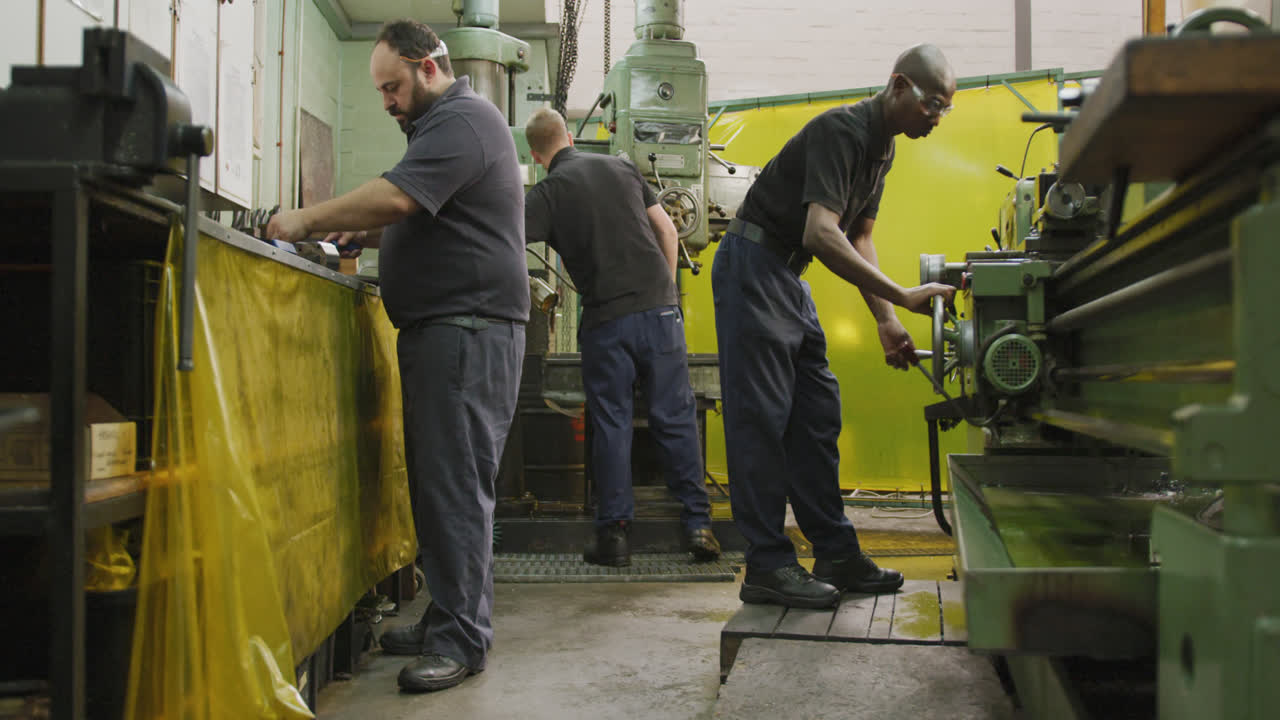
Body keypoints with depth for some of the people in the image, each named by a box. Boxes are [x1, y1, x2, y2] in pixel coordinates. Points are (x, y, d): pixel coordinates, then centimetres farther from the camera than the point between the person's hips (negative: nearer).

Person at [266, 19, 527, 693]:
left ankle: (462, 638, -5)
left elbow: (396, 197, -23)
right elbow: (415, 216, 31)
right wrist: (353, 233, 15)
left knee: (454, 484, -10)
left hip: (469, 329, -10)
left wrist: (306, 220, -13)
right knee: (435, 480, 10)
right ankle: (447, 617, 18)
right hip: (439, 329, 10)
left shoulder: (462, 120, -10)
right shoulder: (444, 124, 24)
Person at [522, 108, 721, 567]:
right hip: (659, 307, 3)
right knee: (675, 418, 6)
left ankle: (614, 533, 7)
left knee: (611, 425, 6)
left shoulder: (548, 192, 1)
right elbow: (667, 229, 12)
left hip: (606, 318, -3)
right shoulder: (621, 168, 12)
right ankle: (697, 524, 6)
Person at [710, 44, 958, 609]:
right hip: (752, 265, -10)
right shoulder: (841, 131, -20)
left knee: (817, 416, 8)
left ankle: (836, 555, 14)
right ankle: (767, 567, -4)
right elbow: (821, 234, -31)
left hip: (788, 277, 10)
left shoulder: (882, 146, 11)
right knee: (761, 419, -9)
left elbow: (859, 239, 15)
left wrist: (886, 323, 5)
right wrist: (901, 297, -32)